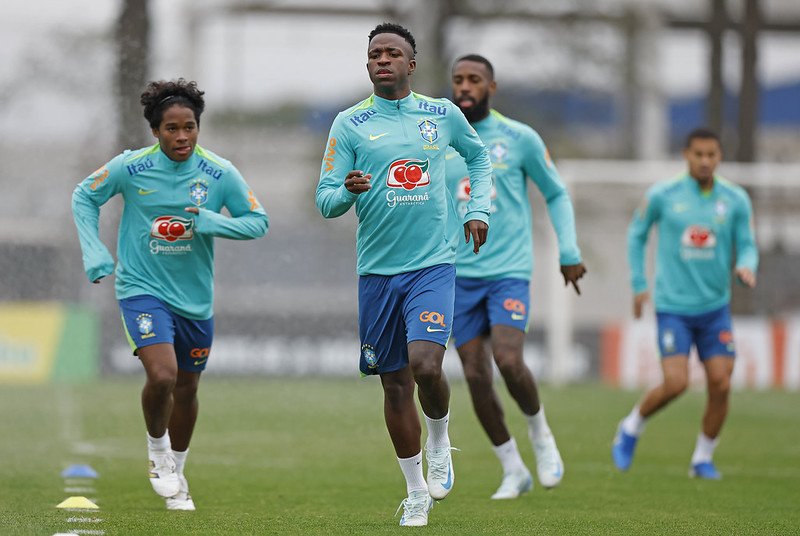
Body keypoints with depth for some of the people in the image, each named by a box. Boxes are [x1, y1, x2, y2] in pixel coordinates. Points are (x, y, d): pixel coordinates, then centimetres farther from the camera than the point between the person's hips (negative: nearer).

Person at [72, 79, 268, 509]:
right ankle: (157, 450, 5)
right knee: (162, 376, -23)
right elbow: (84, 197, 5)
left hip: (195, 297, 3)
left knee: (186, 388, 14)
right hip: (142, 290, -3)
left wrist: (213, 222, -20)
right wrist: (94, 252, -4)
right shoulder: (129, 167, -11)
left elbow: (258, 221, -2)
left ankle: (175, 471, 36)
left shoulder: (219, 174, -8)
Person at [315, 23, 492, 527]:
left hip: (433, 263, -1)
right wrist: (348, 191, -23)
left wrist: (479, 210, 12)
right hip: (377, 271, 1)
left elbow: (479, 155, 24)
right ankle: (416, 494, 18)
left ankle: (439, 443, 11)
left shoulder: (443, 114, 5)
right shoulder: (350, 124, 1)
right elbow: (325, 200, -1)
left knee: (425, 366, -20)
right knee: (395, 384, 5)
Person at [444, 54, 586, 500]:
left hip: (509, 271, -3)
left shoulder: (520, 139, -1)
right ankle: (513, 471, 12)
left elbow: (557, 194, 9)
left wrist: (570, 252, 1)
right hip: (459, 275, 3)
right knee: (476, 376, -2)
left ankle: (541, 434, 6)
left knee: (508, 361, -22)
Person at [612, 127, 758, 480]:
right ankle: (631, 428, 14)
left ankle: (703, 459, 13)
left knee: (720, 384, -6)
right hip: (673, 308, -3)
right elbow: (637, 234, 11)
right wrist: (638, 285, 8)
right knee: (675, 384, -14)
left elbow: (747, 246, 5)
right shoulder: (662, 196, -4)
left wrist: (746, 267, -18)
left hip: (715, 308, 3)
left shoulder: (736, 200, 1)